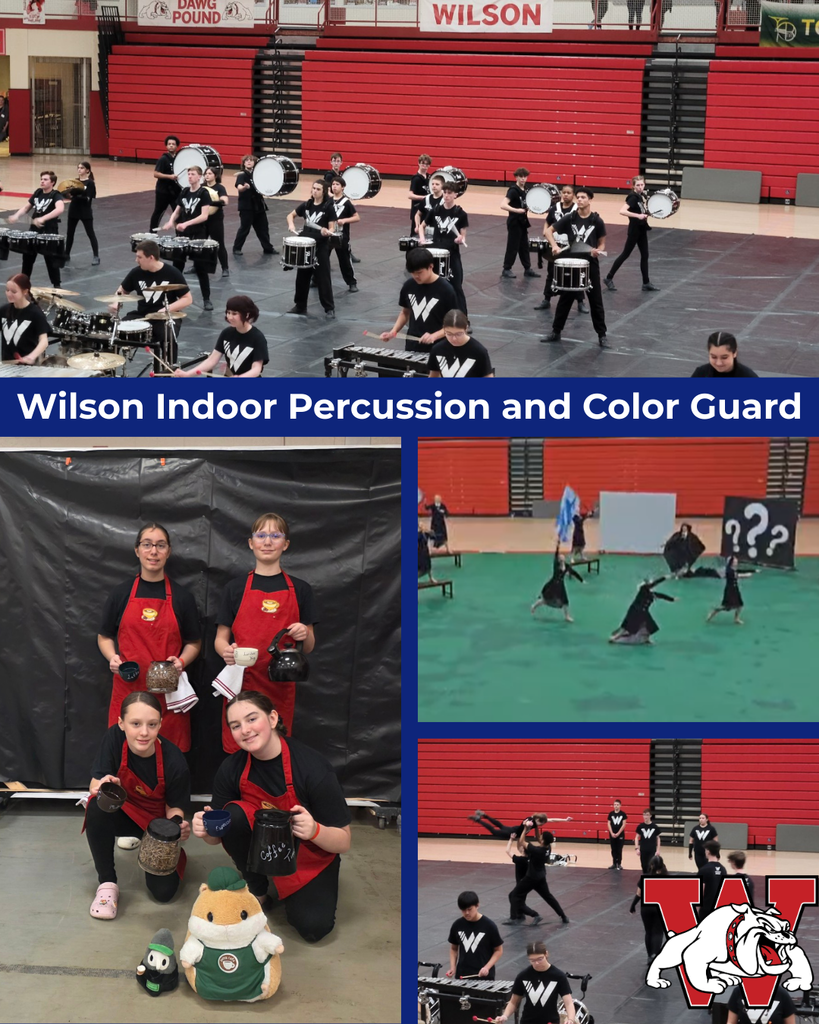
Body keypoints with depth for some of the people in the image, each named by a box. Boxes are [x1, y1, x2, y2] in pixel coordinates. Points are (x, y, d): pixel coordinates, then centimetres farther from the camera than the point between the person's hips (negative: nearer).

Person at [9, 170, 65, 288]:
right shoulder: (37, 192, 6)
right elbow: (26, 207, 16)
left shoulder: (56, 195, -15)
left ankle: (56, 285, 9)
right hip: (34, 229, 7)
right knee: (27, 256, 15)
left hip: (49, 232, -7)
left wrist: (43, 218, -45)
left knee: (51, 260, -2)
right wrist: (16, 216, -4)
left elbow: (60, 209, -36)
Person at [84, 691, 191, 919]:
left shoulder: (174, 761, -27)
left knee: (164, 891, -16)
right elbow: (95, 785, -19)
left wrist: (178, 825, -34)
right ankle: (107, 883, -14)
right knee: (97, 808, -33)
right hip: (126, 813, 1)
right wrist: (102, 786, -43)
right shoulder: (115, 738, -24)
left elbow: (174, 807, -12)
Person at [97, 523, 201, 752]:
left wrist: (182, 661, -9)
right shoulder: (121, 594, 7)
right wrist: (112, 657, -6)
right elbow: (104, 637, 14)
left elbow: (194, 643, 11)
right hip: (128, 688, 0)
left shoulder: (182, 596, 6)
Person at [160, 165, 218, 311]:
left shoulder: (204, 193, -8)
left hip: (198, 235, -6)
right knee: (177, 265, 10)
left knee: (200, 267, -5)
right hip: (182, 234, 6)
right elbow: (177, 211, 15)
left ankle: (207, 299, 1)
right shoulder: (184, 192, 9)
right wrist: (170, 222, -6)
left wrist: (187, 223, -27)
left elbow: (204, 216, -17)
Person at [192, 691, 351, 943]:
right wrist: (207, 830, -29)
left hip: (310, 855, -2)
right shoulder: (231, 768, -16)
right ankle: (257, 892, -5)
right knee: (234, 815, -27)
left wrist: (314, 830, -41)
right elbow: (218, 836, -5)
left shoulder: (313, 767, -26)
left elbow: (343, 842, -20)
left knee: (313, 926, -25)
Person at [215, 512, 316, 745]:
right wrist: (227, 651, -17)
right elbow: (220, 639, 6)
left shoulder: (299, 589, 8)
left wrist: (305, 635, -12)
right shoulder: (236, 588, 5)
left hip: (281, 687, 1)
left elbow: (308, 647, 10)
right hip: (242, 683, -1)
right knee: (237, 752, -2)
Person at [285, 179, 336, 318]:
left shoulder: (328, 207, -9)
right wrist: (291, 224, -1)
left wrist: (328, 232, -33)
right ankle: (300, 306, 22)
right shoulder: (306, 205, 6)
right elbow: (291, 215, 20)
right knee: (302, 276, 12)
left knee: (323, 277, -3)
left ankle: (329, 308, 5)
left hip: (321, 247, -5)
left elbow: (332, 228, -10)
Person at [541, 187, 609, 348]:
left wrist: (598, 251, -19)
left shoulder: (597, 221, -4)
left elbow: (601, 243, 3)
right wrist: (554, 245, -14)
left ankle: (602, 336, 11)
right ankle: (556, 332, 21)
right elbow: (548, 230, 2)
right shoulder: (569, 219, -2)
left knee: (596, 301, 3)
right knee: (565, 299, 10)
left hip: (591, 265, -1)